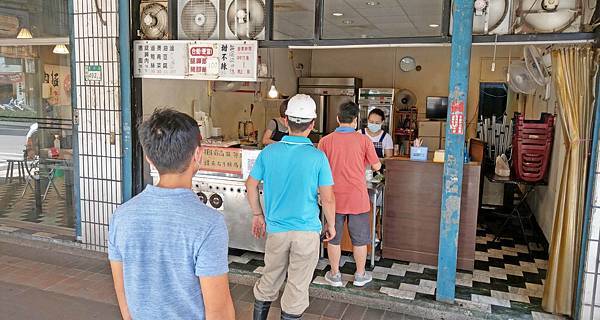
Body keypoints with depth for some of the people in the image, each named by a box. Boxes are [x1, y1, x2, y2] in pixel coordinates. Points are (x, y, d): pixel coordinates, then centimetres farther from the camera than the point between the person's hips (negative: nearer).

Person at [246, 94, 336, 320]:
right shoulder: (317, 157, -14)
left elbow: (251, 185, 3)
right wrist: (331, 225, 5)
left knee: (270, 279, 22)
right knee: (298, 285, 12)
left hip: (276, 228, 3)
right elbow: (327, 199, -11)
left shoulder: (269, 152, -6)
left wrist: (258, 214, 16)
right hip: (307, 230, -3)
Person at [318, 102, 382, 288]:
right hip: (358, 199, -1)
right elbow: (376, 166, 0)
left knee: (333, 238, 15)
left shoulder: (325, 141, -7)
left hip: (334, 198, 1)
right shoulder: (364, 140, -10)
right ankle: (360, 275, 28)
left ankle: (335, 275, 26)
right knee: (360, 239, 15)